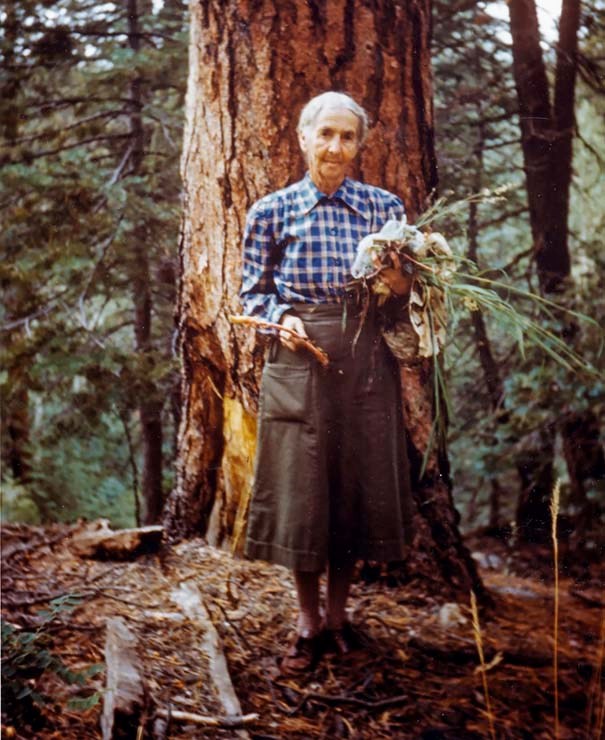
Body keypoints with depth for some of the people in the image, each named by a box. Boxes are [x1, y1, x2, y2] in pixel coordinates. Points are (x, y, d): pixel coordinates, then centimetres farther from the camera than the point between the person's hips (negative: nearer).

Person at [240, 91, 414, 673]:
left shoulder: (384, 207, 5)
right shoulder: (270, 212, 2)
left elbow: (407, 289, 10)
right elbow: (254, 293, 8)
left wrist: (401, 286, -13)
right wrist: (281, 318, -12)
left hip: (366, 365, 1)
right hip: (297, 360, -1)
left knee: (358, 485, 8)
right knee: (299, 489, 3)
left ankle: (338, 610, 28)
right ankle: (308, 619, 22)